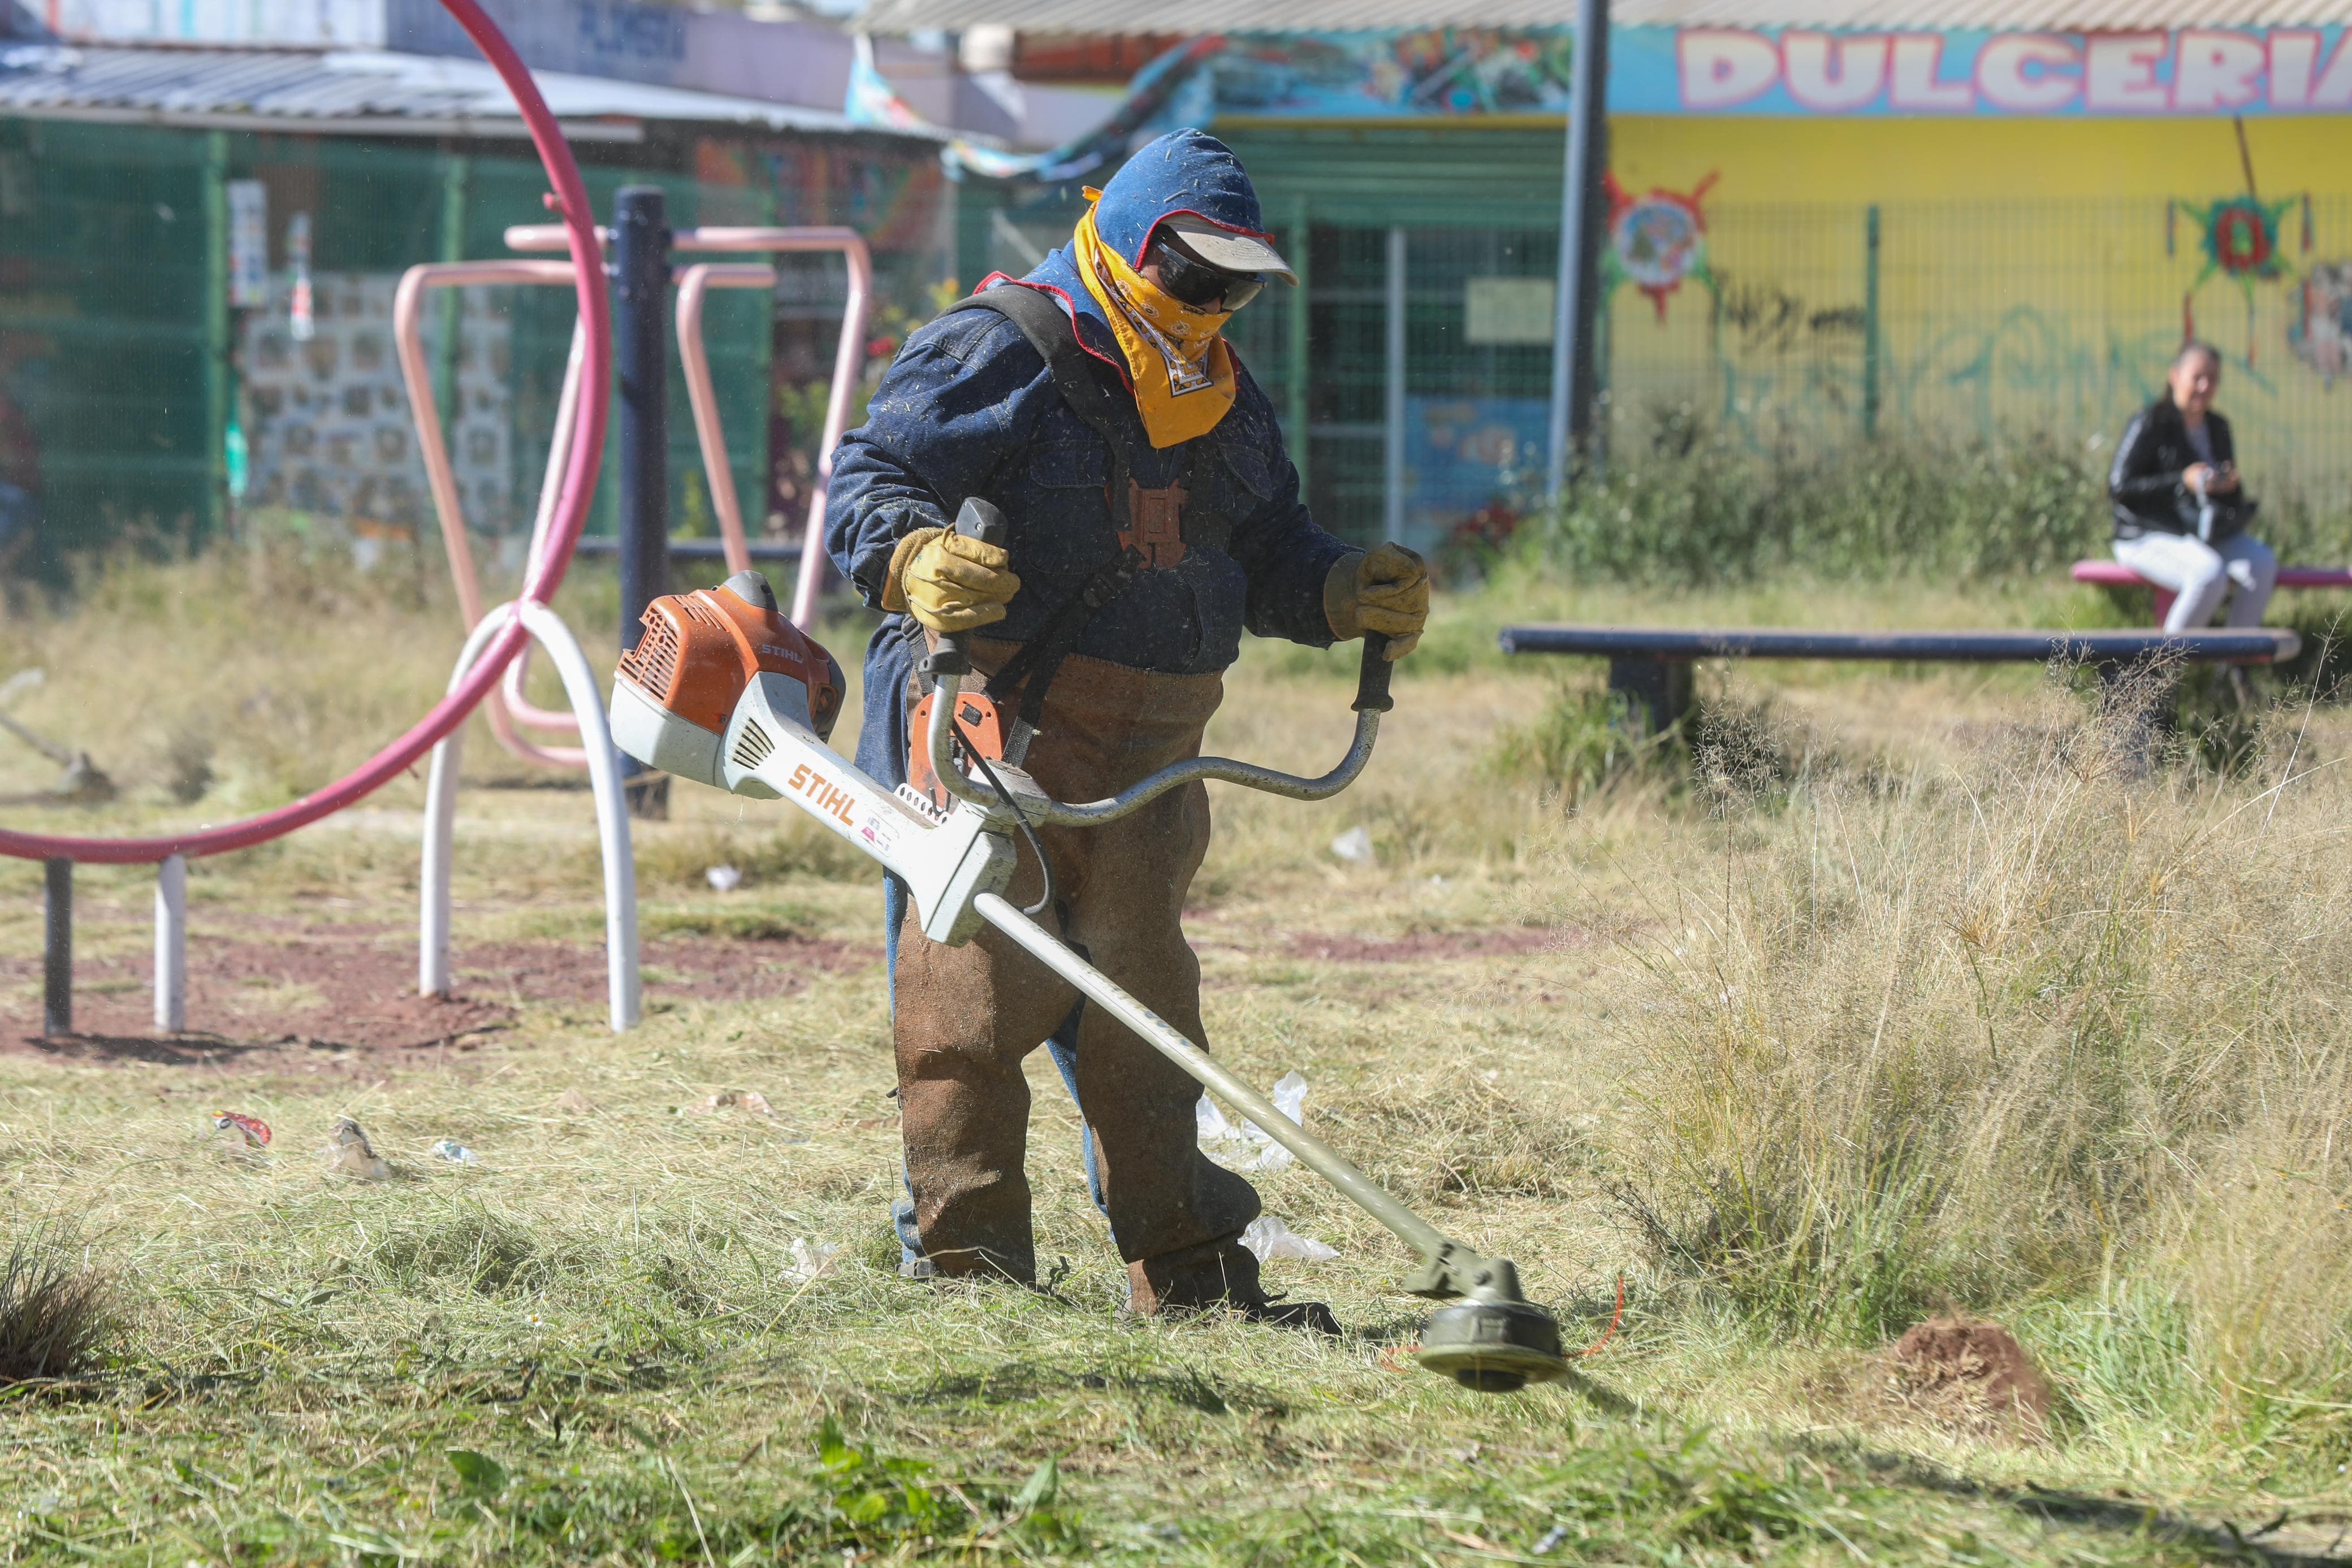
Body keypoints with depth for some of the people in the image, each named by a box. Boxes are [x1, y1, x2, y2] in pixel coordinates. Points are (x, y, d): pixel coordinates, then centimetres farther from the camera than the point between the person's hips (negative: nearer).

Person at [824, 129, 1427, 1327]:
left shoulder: (1220, 397, 17)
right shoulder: (999, 353, -8)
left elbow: (1266, 552, 23)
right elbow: (868, 478, -13)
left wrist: (1346, 596, 4)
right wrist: (914, 562, -33)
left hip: (1140, 764, 7)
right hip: (992, 734, -7)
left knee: (1140, 1001, 13)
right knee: (977, 988, -7)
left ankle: (1186, 1269, 18)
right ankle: (963, 1258, -2)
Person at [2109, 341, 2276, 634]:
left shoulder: (2217, 428, 14)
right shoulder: (2149, 424, -8)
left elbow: (2232, 497, 22)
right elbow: (2118, 489, -13)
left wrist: (2231, 485, -4)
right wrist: (2182, 481, -20)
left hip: (2208, 534, 7)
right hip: (2149, 538, -7)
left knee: (2263, 563, -22)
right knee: (2210, 575, -35)